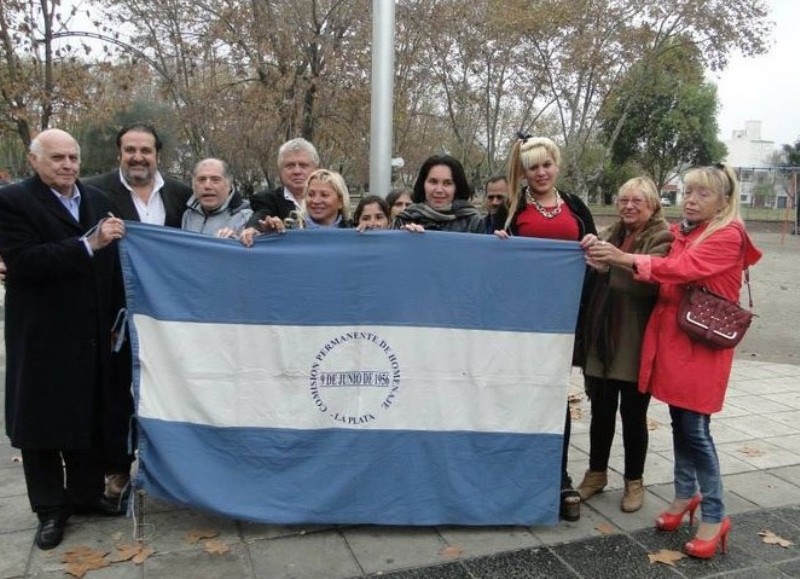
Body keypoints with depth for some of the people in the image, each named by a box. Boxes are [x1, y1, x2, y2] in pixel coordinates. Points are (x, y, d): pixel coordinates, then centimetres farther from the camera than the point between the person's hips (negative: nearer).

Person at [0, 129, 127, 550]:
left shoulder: (96, 199, 8)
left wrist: (116, 316, 8)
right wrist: (88, 243, -26)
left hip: (92, 335, 5)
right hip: (42, 337, -4)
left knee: (90, 419, 14)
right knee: (43, 424, 9)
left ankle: (86, 495, 30)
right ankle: (50, 509, 23)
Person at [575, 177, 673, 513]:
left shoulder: (663, 239, -6)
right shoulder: (613, 234, 11)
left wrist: (614, 261, -36)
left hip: (636, 343, -4)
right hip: (603, 338, 5)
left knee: (633, 414, 7)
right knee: (601, 410, 12)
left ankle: (634, 482, 25)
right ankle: (596, 473, 29)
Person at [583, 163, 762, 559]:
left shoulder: (729, 236, -9)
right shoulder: (678, 231, 12)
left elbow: (683, 268, -23)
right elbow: (661, 270, 0)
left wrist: (625, 258, -29)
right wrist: (606, 254, -17)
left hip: (702, 343, -6)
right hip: (670, 336, 6)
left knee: (695, 428, -4)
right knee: (679, 422, 13)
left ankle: (715, 516, 10)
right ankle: (686, 494, 30)